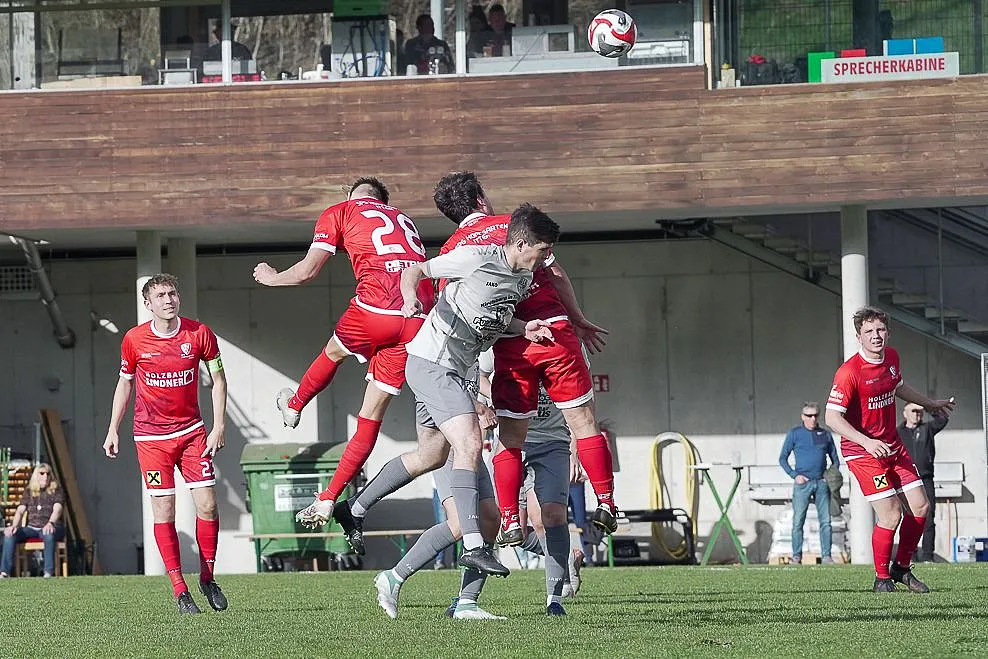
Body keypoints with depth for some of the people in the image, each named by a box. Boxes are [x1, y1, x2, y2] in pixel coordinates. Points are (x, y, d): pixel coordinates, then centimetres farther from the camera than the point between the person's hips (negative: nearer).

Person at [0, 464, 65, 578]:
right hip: (31, 528, 3)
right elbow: (20, 511, 3)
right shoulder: (28, 492, 14)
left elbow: (57, 510, -13)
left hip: (50, 527, -3)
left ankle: (49, 572, -40)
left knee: (49, 534, -41)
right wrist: (14, 526, -19)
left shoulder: (56, 491, 5)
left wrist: (50, 523, -35)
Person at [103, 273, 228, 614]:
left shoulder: (199, 334, -4)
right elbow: (125, 384, 10)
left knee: (207, 505, -6)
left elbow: (218, 378, 5)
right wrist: (113, 430, 9)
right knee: (164, 511, -5)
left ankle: (207, 578, 13)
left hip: (191, 430, 1)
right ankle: (180, 590, -1)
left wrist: (219, 426, -2)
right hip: (151, 436, -1)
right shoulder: (134, 340, -4)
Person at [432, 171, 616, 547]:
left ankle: (510, 520, 1)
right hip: (555, 331, -1)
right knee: (582, 422, 5)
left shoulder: (450, 250, 10)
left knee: (510, 438, 8)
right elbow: (557, 276, 7)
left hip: (509, 347, 1)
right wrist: (579, 321, 17)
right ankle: (605, 503, 0)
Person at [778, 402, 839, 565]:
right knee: (798, 522, -3)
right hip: (802, 482, -2)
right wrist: (794, 475, -6)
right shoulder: (795, 434, 6)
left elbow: (835, 459, 20)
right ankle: (796, 556, 1)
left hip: (822, 482, 2)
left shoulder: (825, 435, 13)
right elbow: (783, 458, 6)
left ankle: (826, 556, 0)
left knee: (825, 521, -2)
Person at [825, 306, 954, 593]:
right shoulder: (849, 372, -21)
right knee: (891, 514, -14)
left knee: (920, 507, 4)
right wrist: (867, 442, -32)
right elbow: (832, 417, -23)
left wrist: (929, 404, 38)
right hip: (862, 451, -8)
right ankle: (882, 578, 4)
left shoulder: (891, 357, 3)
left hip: (893, 447, 8)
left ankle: (901, 568, 23)